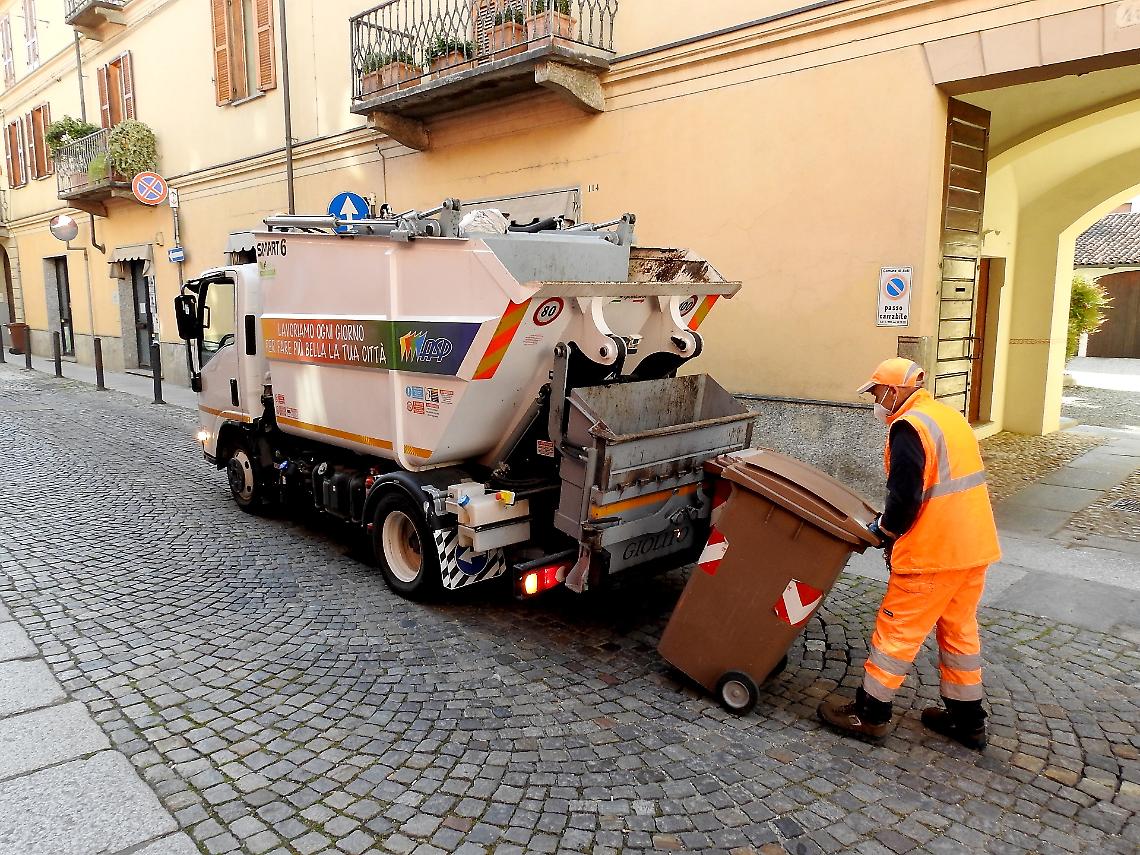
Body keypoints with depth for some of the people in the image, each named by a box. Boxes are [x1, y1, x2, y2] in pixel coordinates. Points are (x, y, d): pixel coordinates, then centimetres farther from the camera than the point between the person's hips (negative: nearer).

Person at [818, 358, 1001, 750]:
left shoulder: (909, 427, -16)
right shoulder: (950, 416, 13)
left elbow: (906, 496, -21)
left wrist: (885, 528, -3)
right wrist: (893, 525, 14)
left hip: (934, 551, -9)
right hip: (974, 543, 9)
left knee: (898, 628, 2)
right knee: (959, 629, 19)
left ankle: (871, 712, 14)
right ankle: (967, 718, 29)